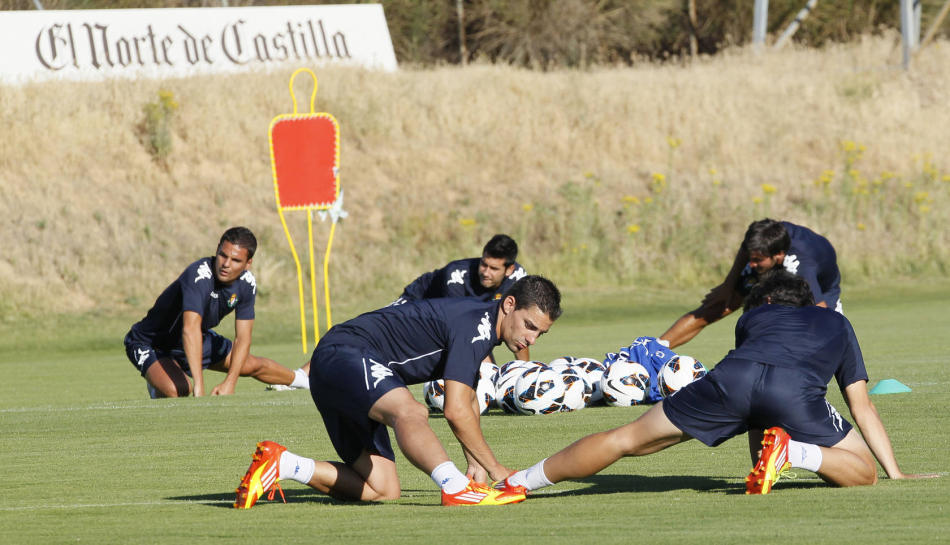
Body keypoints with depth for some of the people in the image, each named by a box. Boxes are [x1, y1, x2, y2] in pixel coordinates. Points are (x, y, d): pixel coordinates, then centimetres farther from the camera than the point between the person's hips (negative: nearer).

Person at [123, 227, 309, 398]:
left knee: (253, 365, 21)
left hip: (201, 341, 7)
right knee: (177, 389, -36)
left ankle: (301, 378, 53)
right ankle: (156, 387, 1)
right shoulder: (199, 275, -38)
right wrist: (199, 386, -58)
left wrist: (229, 382, -26)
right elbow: (190, 329, -50)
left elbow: (242, 338, -11)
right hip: (150, 344, -7)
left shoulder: (246, 283, -14)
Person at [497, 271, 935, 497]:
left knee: (629, 440, 13)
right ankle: (791, 452, -19)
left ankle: (520, 483, 13)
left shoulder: (755, 315, 40)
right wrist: (895, 473, 43)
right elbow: (863, 408, 37)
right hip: (797, 392, -2)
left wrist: (760, 461, 53)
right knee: (863, 472, 10)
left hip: (734, 376, 2)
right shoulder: (838, 324, 38)